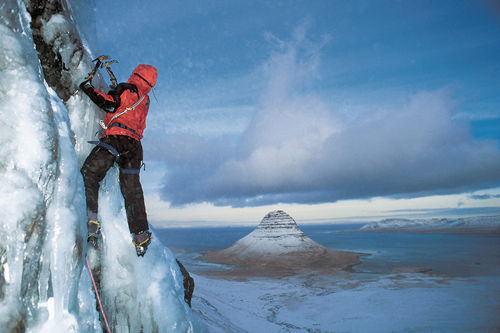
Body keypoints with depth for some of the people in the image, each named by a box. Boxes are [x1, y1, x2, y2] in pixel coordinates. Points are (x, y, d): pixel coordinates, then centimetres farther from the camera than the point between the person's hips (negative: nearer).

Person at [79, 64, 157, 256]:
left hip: (117, 138, -7)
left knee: (89, 174, -6)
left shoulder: (127, 88, 6)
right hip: (135, 145, 7)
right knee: (132, 192, 10)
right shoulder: (145, 100, 26)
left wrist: (89, 89, 4)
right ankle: (141, 236, 12)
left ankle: (90, 221, -23)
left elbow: (110, 105, -8)